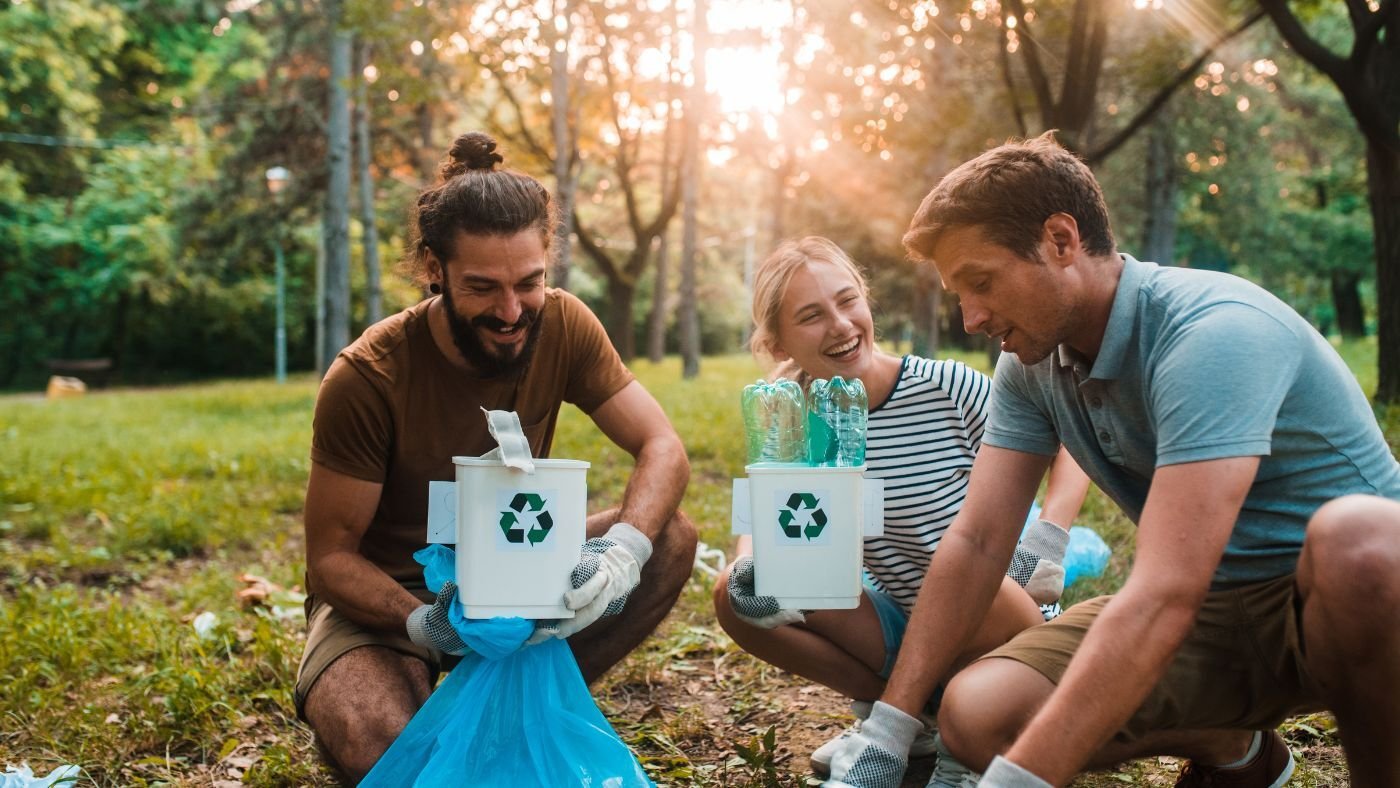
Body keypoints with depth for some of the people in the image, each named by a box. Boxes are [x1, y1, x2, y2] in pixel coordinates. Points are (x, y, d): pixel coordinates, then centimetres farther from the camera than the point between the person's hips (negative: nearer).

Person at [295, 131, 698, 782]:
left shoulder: (561, 326, -14)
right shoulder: (366, 378, -25)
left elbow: (663, 448, -15)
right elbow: (331, 556, -18)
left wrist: (622, 552, -36)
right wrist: (425, 626, -38)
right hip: (387, 593, -4)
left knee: (671, 539, -18)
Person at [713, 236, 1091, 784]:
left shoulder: (948, 387, -18)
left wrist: (1047, 544, -24)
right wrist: (750, 568, -33)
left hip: (989, 620, -4)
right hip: (896, 625, 4)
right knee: (736, 599, -14)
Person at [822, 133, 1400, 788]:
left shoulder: (1212, 334, -28)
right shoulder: (1030, 365, -3)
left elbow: (1163, 597, -37)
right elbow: (976, 543, -4)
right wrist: (885, 731, -10)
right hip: (1216, 608, 6)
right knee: (977, 715, -16)